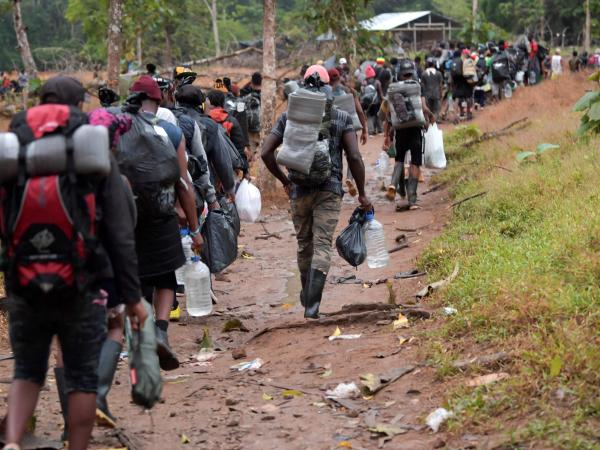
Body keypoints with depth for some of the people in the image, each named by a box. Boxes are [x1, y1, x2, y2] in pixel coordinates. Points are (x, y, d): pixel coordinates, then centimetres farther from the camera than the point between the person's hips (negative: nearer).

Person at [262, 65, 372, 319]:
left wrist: (284, 181, 12)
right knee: (322, 245, -3)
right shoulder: (342, 118, 0)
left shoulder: (288, 116, 5)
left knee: (304, 243, 17)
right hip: (329, 190, -2)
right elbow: (354, 157, -8)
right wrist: (362, 194, 0)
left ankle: (307, 296, 32)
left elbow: (266, 152, -1)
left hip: (299, 190, 2)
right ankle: (312, 303, -16)